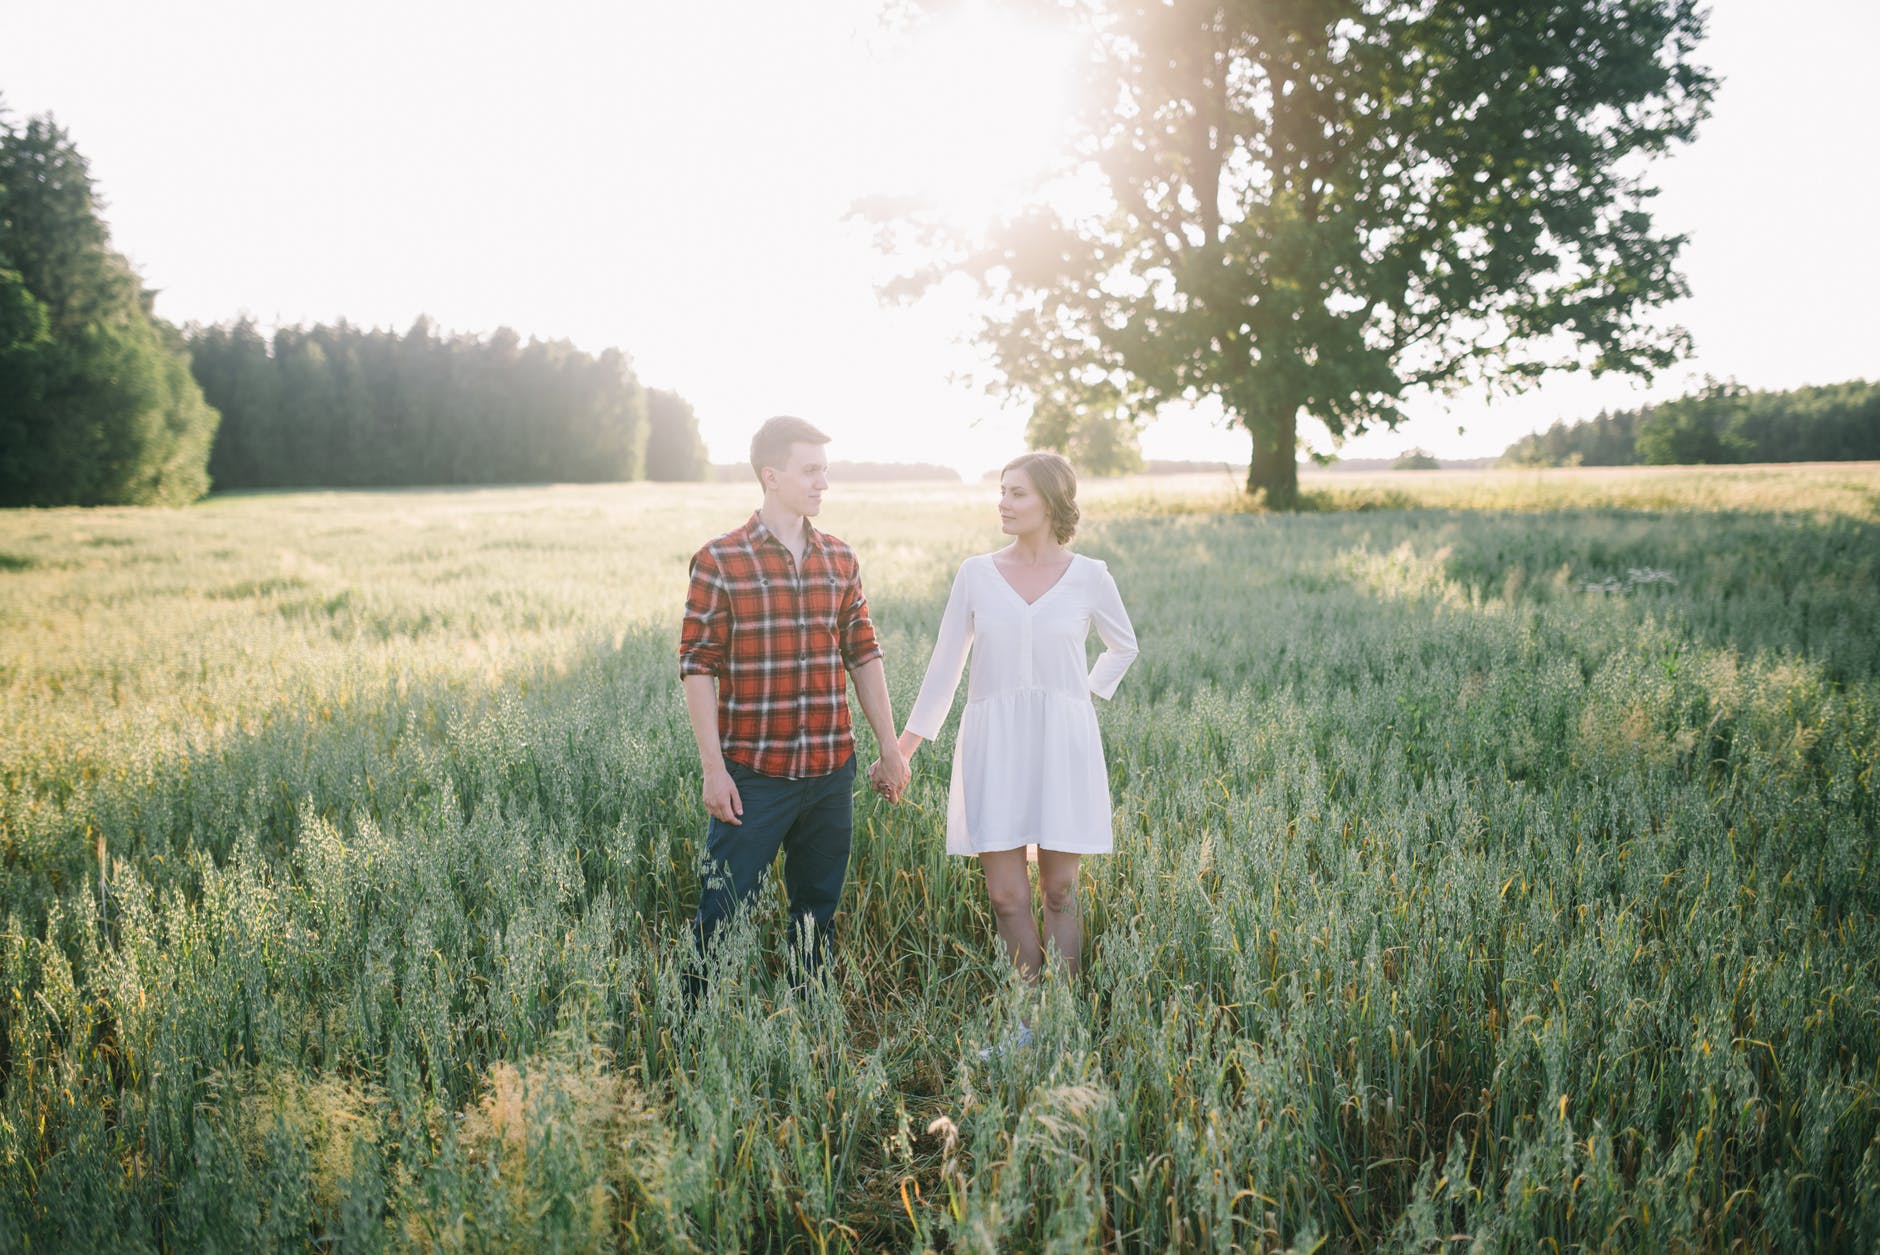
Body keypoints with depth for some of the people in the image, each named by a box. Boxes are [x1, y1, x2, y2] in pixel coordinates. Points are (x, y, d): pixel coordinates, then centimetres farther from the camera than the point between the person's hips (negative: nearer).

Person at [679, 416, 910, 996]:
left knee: (818, 911, 14)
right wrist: (714, 769, -11)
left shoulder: (840, 560, 8)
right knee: (721, 912, 0)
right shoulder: (720, 561, -7)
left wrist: (890, 748, 11)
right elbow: (697, 667, -7)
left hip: (831, 773, 5)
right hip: (753, 774, -5)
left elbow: (864, 656, 13)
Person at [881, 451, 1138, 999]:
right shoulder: (976, 573, 3)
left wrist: (1086, 695, 9)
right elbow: (946, 663, 9)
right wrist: (904, 747, 8)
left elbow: (1123, 647, 21)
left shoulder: (1089, 576, 1)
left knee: (1059, 892, 5)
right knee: (1006, 897, 0)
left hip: (1063, 745, -1)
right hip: (994, 746, 1)